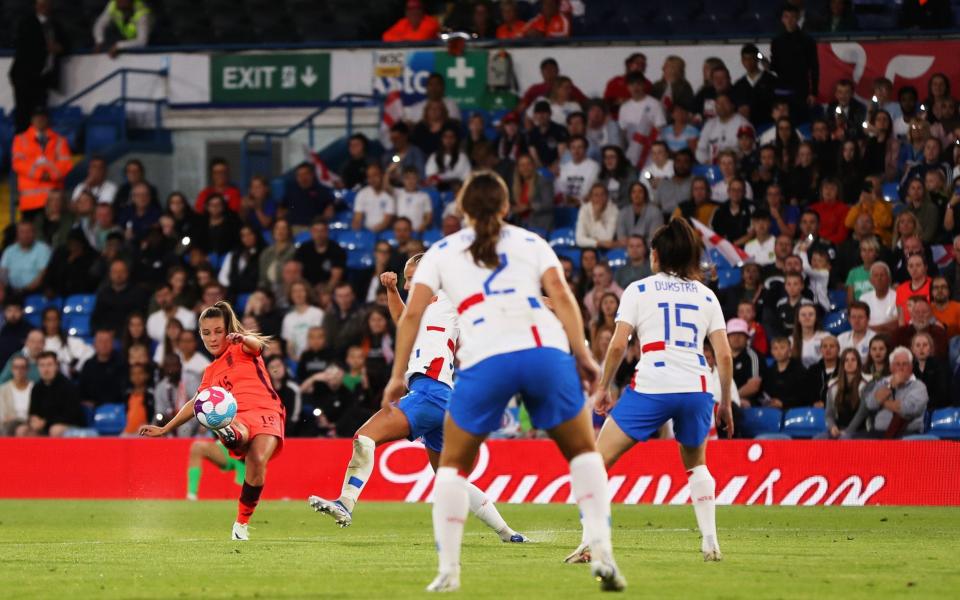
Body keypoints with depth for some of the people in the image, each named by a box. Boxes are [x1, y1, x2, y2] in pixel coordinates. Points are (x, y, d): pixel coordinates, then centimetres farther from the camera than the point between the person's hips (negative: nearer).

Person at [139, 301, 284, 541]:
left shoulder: (242, 349, 15)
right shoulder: (211, 373, 31)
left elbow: (257, 345, -9)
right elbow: (196, 404, 40)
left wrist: (243, 339, -35)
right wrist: (164, 429, 42)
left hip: (266, 412, -4)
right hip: (236, 419, 4)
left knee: (258, 460, -30)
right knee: (239, 433, -37)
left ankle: (242, 523, -19)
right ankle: (231, 435, -76)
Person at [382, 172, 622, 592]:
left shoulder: (443, 252, 22)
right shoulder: (530, 243, 22)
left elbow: (413, 312, 10)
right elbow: (561, 296, 6)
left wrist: (398, 375, 13)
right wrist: (583, 356, 3)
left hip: (485, 358, -1)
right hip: (547, 349, 1)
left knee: (453, 464, 18)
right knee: (583, 452, 19)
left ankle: (448, 569, 6)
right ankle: (601, 552, 1)